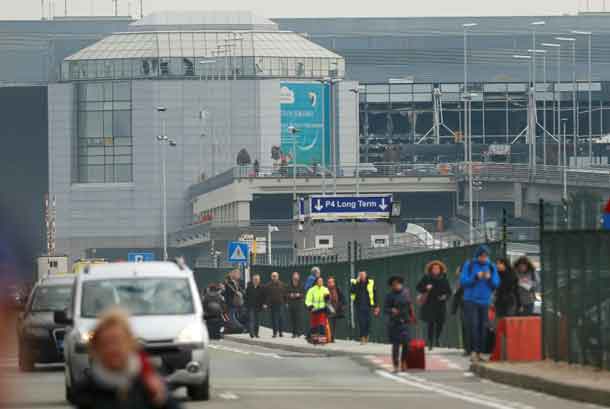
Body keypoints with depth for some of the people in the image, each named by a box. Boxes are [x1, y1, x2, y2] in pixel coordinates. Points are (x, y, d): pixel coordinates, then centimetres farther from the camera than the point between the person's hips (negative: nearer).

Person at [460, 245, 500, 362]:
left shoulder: (491, 267, 8)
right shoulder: (469, 265, 0)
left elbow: (497, 283, 5)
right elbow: (463, 281, -5)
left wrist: (490, 278, -15)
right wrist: (476, 277, -17)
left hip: (485, 301, 3)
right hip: (471, 300, -3)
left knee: (483, 327, 1)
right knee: (473, 325, -16)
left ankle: (480, 353, 6)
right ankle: (474, 351, -16)